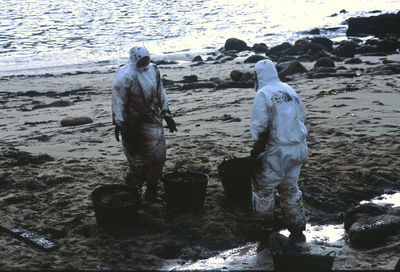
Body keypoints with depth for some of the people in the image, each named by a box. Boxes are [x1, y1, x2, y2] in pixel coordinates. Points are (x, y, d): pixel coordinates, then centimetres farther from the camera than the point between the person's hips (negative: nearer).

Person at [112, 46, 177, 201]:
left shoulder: (154, 71, 5)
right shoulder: (126, 77, -16)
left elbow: (161, 94, 17)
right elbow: (118, 102, -15)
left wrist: (166, 114, 16)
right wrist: (119, 123, -20)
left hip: (154, 121, 7)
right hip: (135, 123, -7)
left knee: (159, 156, 10)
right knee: (139, 162, -5)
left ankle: (151, 192, 23)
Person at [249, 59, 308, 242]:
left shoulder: (263, 94, -11)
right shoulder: (289, 90, 12)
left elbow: (260, 129, -18)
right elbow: (301, 118, 15)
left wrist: (255, 153, -11)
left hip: (278, 151, -7)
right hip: (299, 148, 7)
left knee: (263, 186, 10)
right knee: (291, 189, 18)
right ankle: (297, 230, 20)